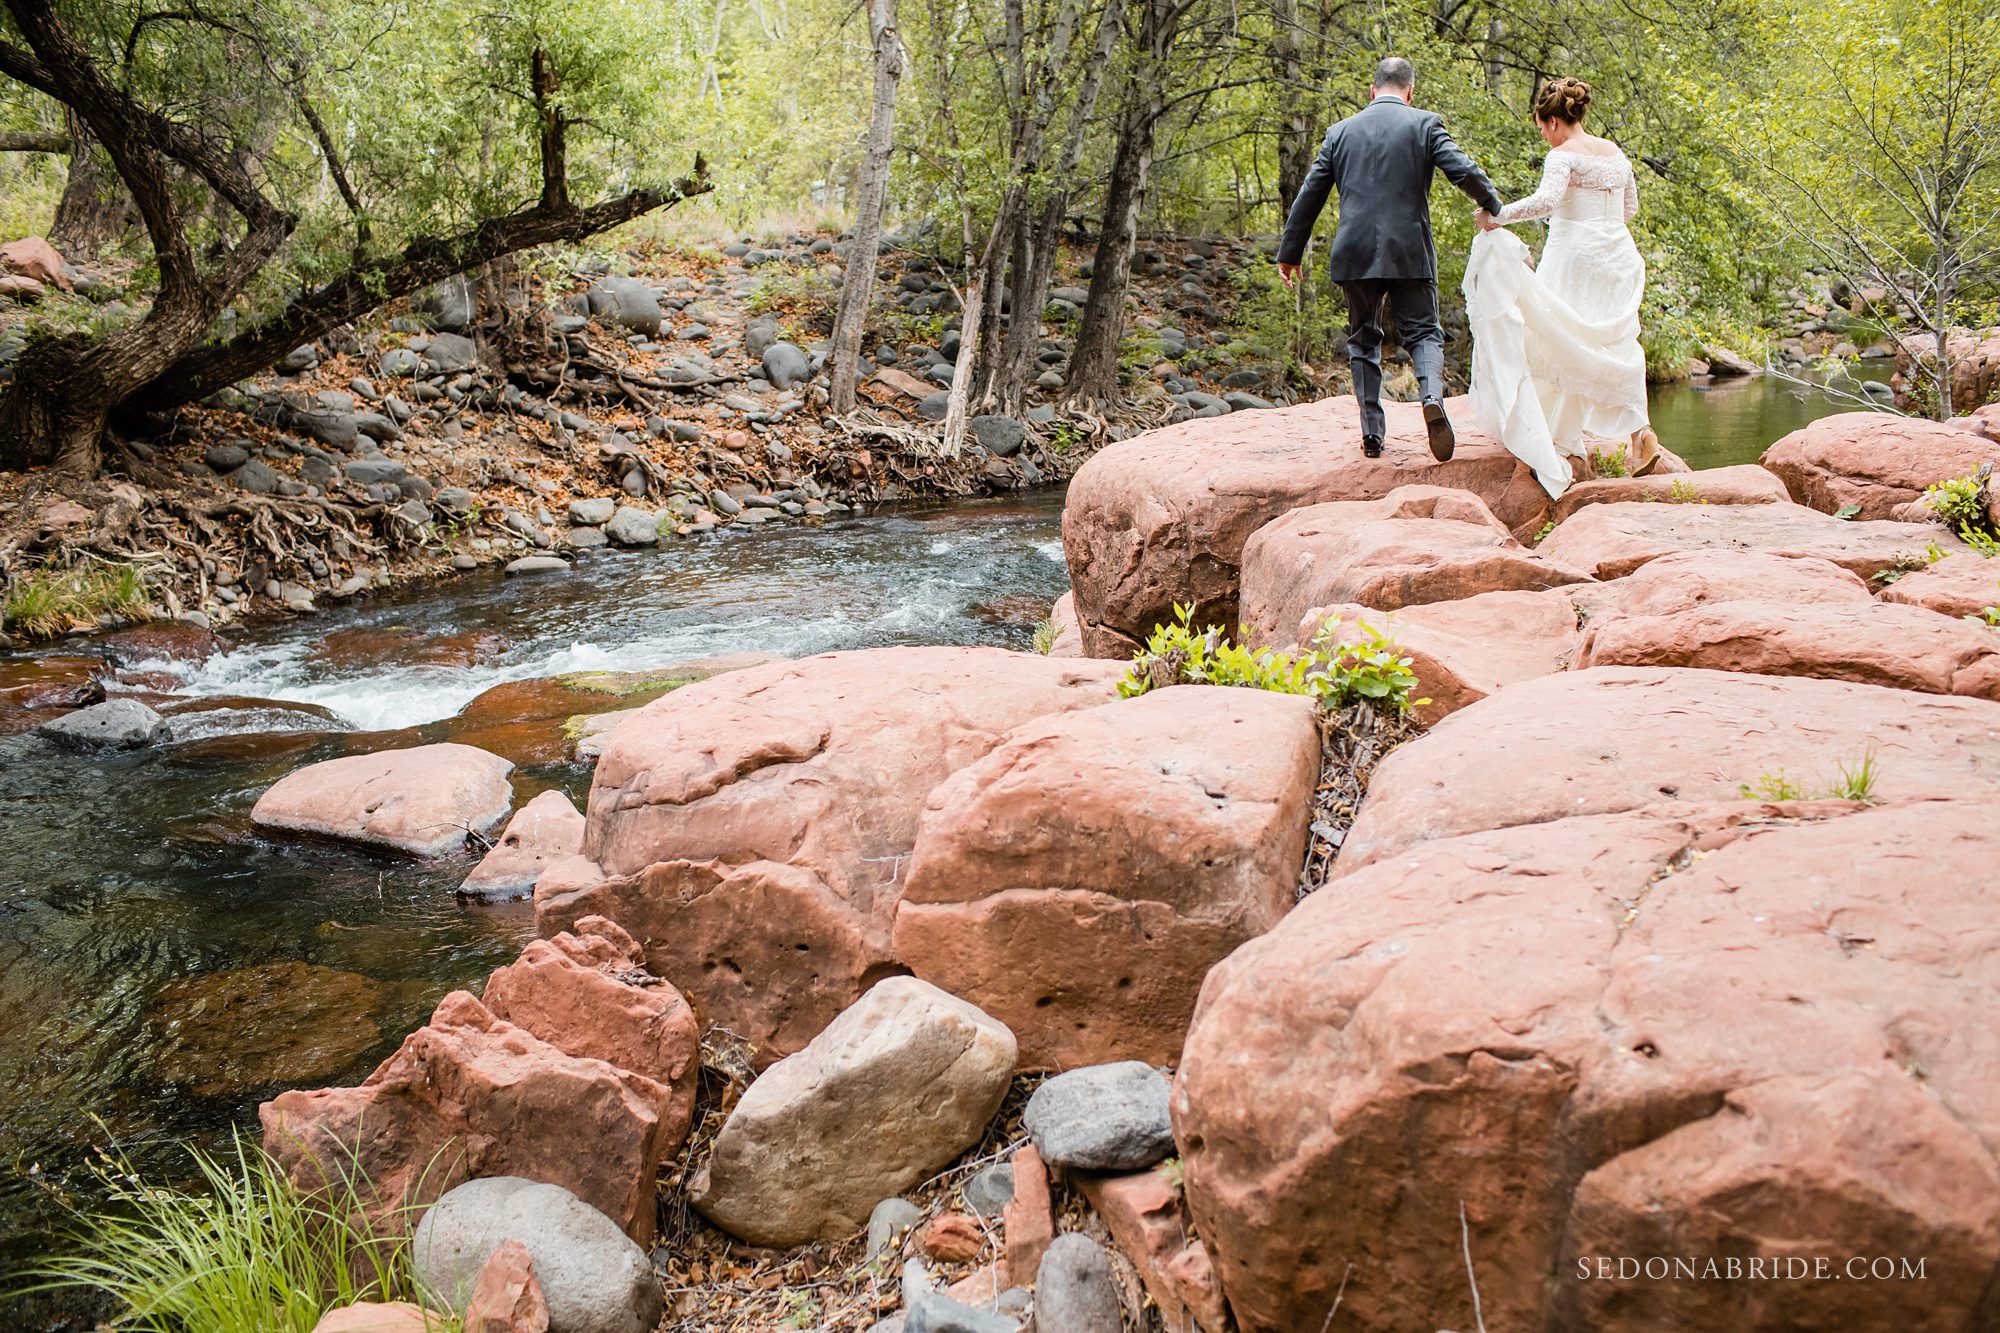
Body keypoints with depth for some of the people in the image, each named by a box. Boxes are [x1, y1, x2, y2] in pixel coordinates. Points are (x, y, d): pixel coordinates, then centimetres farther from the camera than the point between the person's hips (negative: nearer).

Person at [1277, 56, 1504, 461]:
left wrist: (1290, 253, 17)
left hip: (1355, 255, 2)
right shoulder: (1426, 124, 1)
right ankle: (1432, 394, -23)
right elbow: (1465, 172, -8)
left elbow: (1309, 195, 11)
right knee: (1423, 332, 7)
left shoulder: (1340, 132, 10)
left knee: (1363, 340, 14)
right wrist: (1493, 207, 11)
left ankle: (1372, 432, 9)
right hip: (1410, 253, -2)